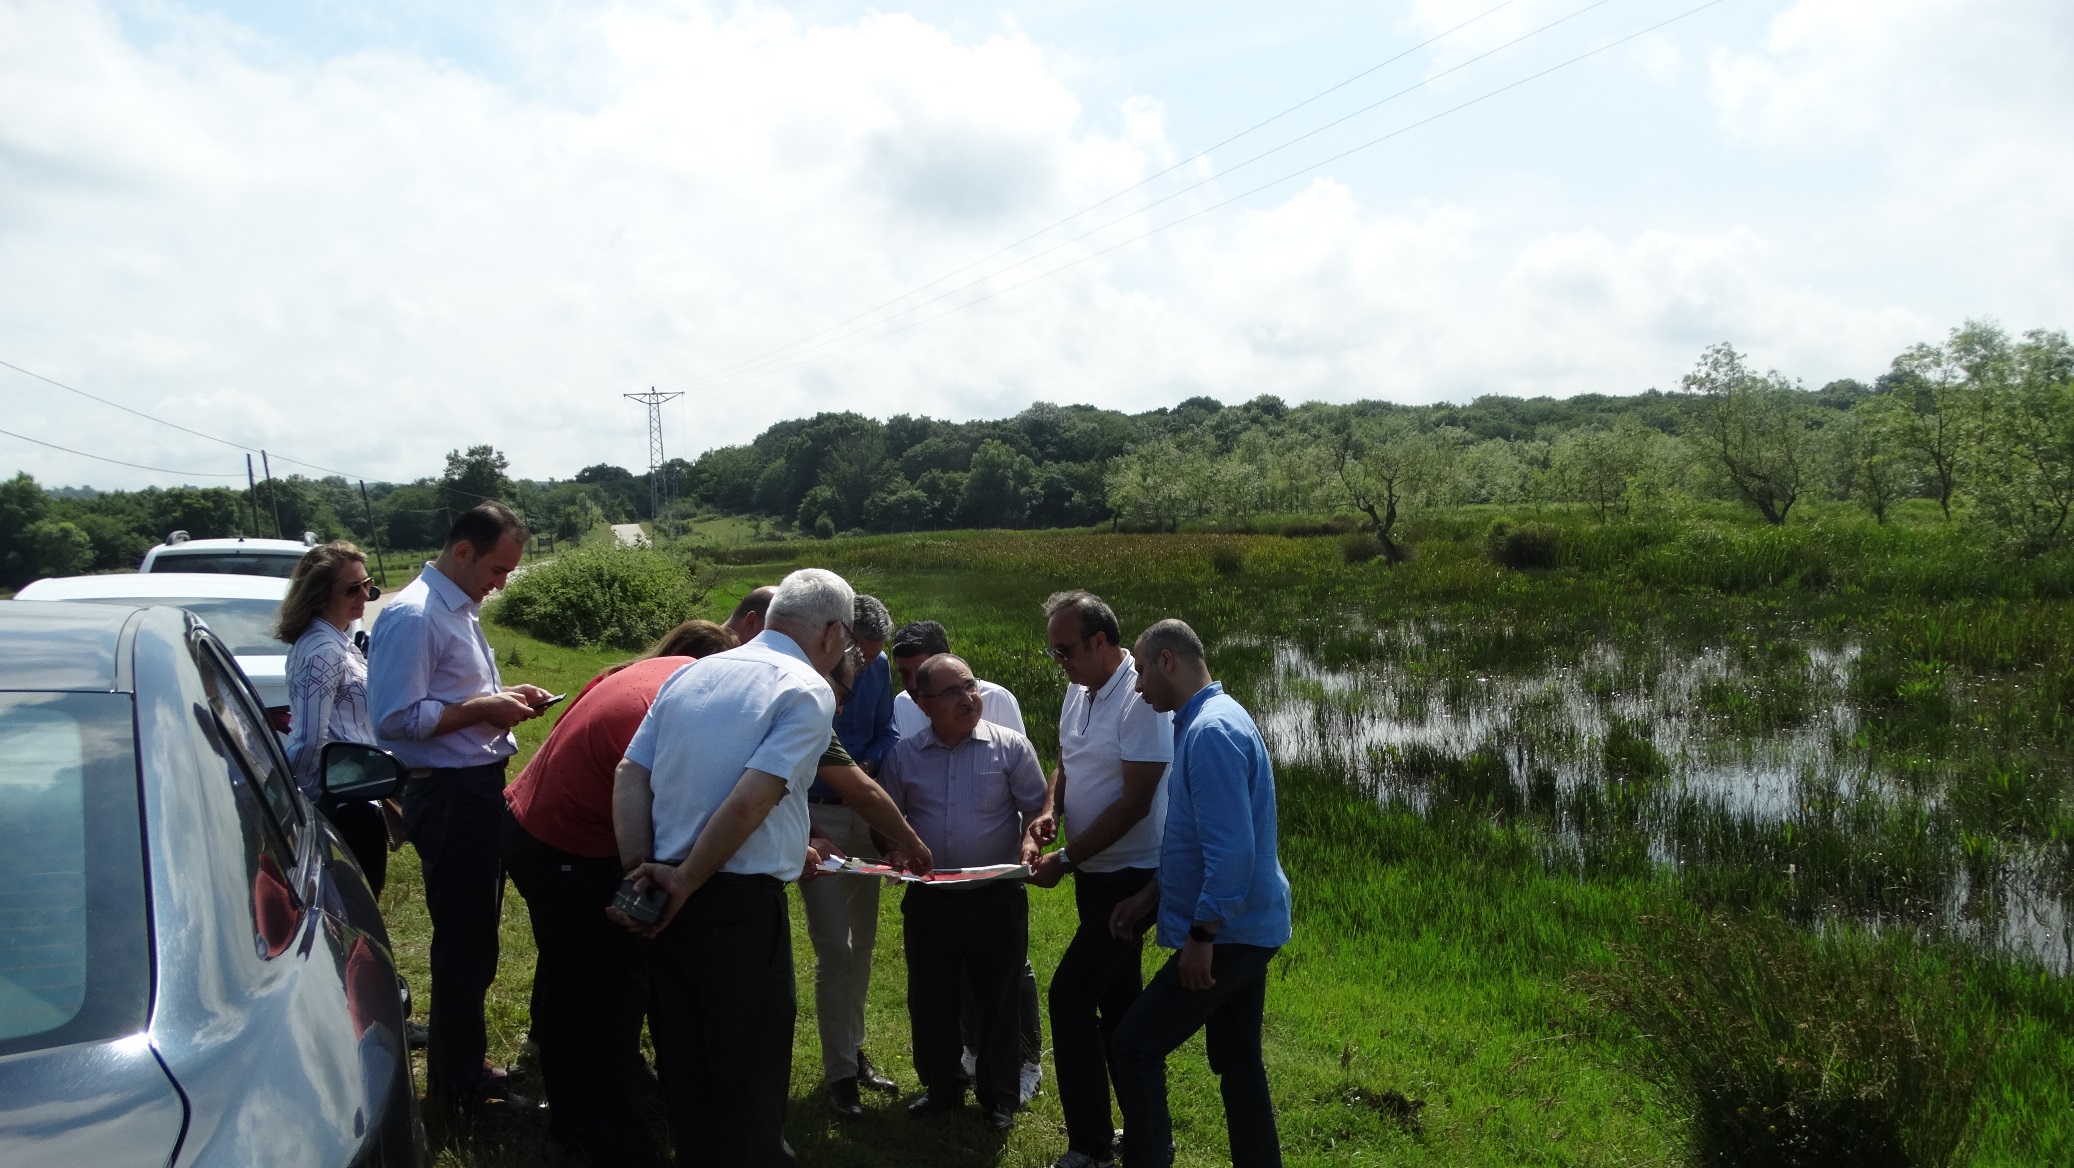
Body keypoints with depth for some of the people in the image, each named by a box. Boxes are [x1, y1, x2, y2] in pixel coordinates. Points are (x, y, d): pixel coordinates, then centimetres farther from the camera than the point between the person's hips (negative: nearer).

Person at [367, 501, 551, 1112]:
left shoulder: (459, 610, 14)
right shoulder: (413, 615, -18)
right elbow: (395, 718, -24)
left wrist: (502, 695, 7)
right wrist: (480, 708, -20)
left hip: (479, 791, 10)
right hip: (449, 796, -10)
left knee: (473, 939, 19)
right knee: (463, 945, 1)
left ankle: (456, 1066, 34)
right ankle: (463, 1086, 16)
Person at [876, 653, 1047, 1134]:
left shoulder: (1011, 746, -5)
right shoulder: (904, 754, 2)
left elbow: (1037, 807, -1)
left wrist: (1030, 840, -20)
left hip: (997, 897, -2)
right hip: (928, 900, 2)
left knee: (998, 997, 8)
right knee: (929, 998, 12)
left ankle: (999, 1096, 26)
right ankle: (941, 1088, 32)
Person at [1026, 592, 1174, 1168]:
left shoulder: (1141, 699, -21)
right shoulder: (1078, 689, 5)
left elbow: (1135, 802, -22)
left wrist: (1065, 860, -19)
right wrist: (1050, 811, -3)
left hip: (1130, 875, -9)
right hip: (1095, 870, 9)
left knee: (1071, 996, -9)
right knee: (1117, 999, 15)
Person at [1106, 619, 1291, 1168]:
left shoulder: (1212, 731, -21)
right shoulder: (1203, 722, 12)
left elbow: (1232, 849, -27)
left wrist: (1200, 936, -22)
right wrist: (1148, 897, 19)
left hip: (1228, 933, -10)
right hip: (1243, 928, 10)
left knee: (1134, 1050, -4)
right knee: (1238, 1063, 16)